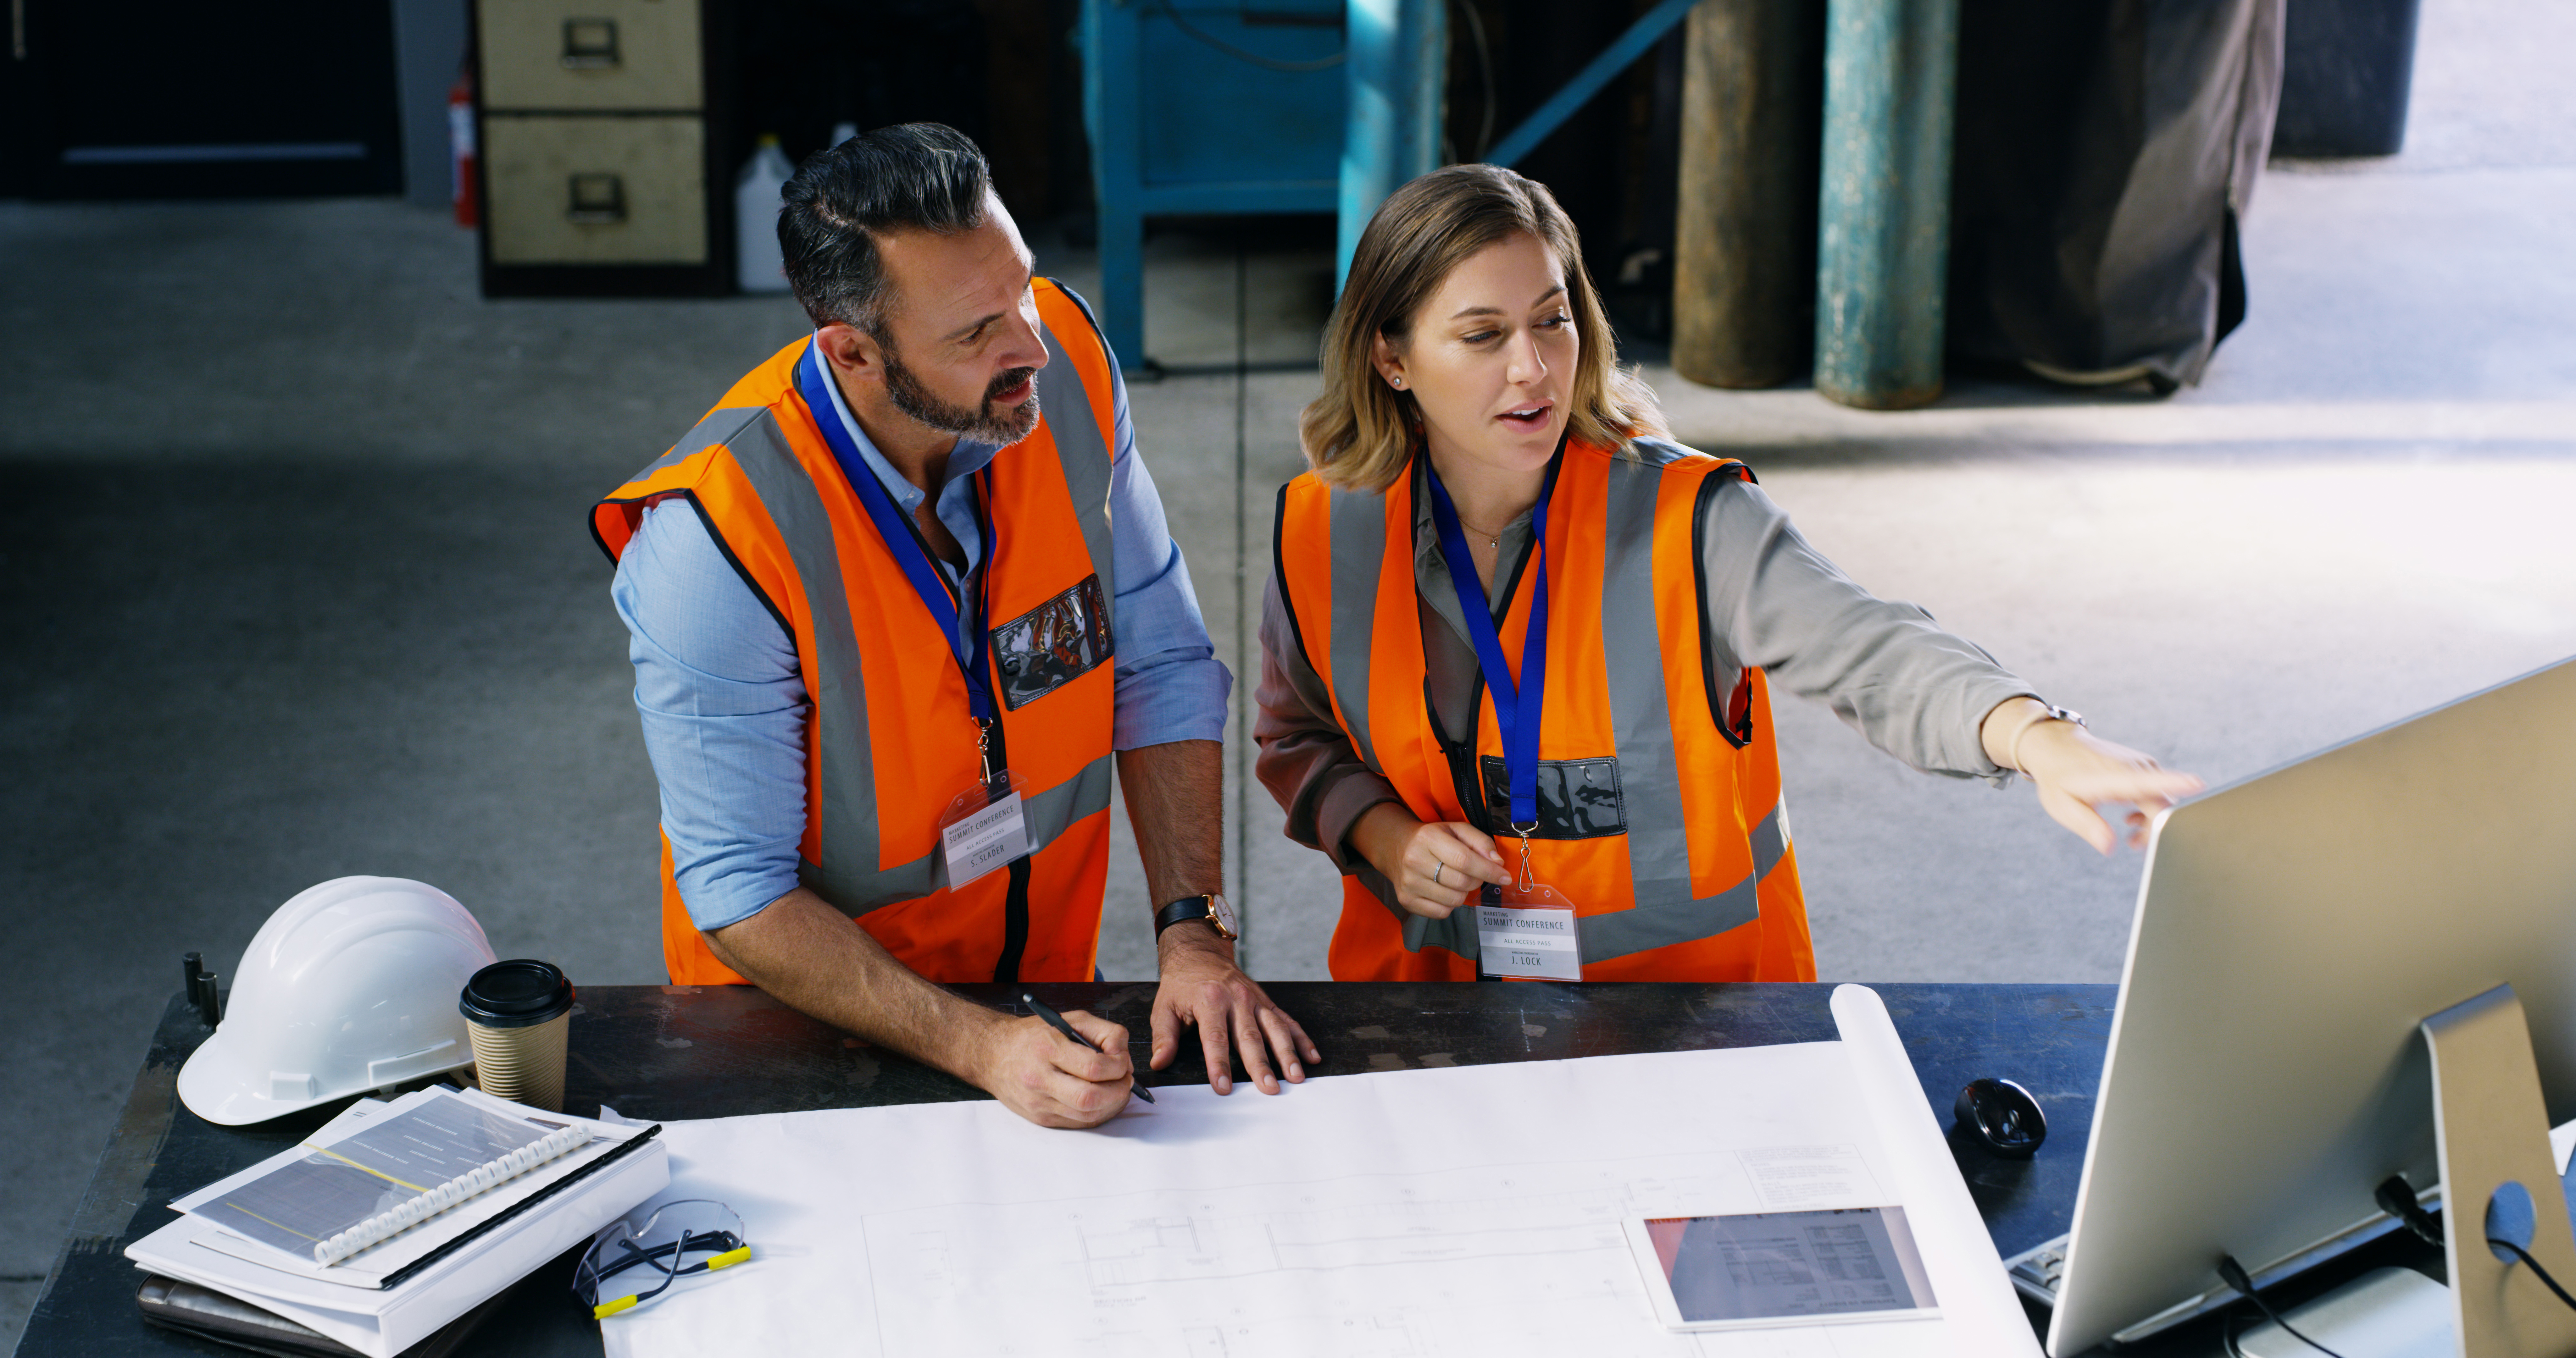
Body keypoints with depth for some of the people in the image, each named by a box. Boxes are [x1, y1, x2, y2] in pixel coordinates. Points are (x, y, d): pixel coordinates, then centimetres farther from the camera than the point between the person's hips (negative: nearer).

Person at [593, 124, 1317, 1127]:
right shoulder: (716, 540, -26)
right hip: (810, 1018, -3)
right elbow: (738, 892, -19)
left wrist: (1195, 934, -13)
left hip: (1050, 979, 3)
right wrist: (981, 1048, -29)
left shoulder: (1068, 366, -12)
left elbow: (1160, 668, -2)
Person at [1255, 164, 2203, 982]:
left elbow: (1863, 653, -28)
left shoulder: (1684, 520, -13)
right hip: (1427, 987, 2)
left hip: (1689, 983, -1)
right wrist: (1379, 834, -6)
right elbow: (1297, 738, 15)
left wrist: (2039, 738, -48)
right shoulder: (1324, 538, -3)